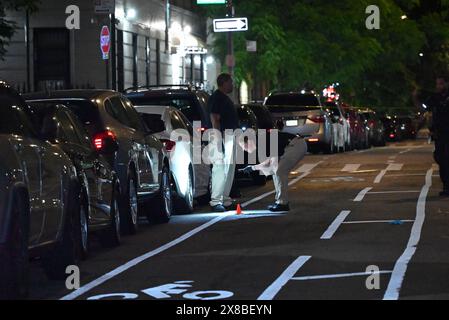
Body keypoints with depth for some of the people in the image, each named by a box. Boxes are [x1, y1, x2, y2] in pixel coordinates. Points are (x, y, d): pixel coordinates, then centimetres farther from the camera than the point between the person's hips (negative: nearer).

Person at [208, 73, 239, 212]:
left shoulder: (225, 98, 19)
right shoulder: (216, 98, -12)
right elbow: (215, 120, -19)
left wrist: (236, 135, 21)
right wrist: (219, 141, -24)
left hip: (230, 137, 11)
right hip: (222, 136, -11)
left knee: (229, 169, 13)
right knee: (220, 169, -12)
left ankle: (225, 199, 19)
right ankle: (215, 201, -13)